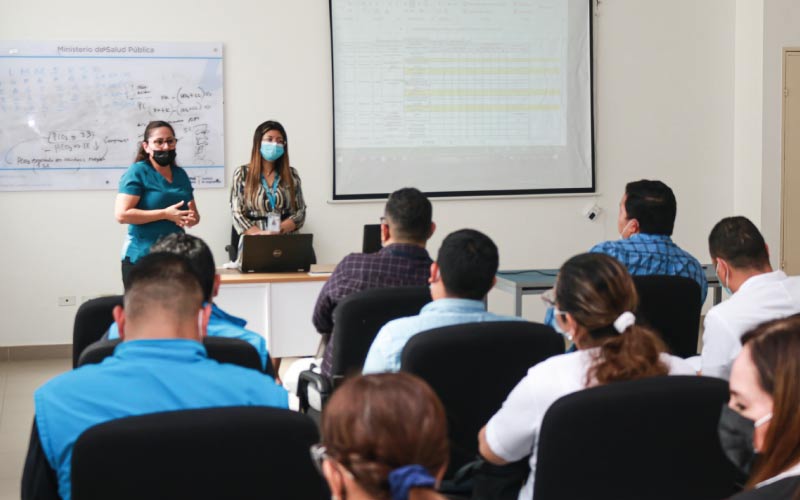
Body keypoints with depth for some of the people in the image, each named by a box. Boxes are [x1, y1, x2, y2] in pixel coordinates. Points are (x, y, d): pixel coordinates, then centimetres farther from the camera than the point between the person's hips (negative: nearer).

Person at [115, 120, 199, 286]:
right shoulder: (137, 172, -7)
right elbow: (122, 214, -17)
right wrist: (165, 214, -19)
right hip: (141, 258, -6)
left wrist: (192, 218, -5)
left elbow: (195, 213, 20)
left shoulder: (180, 174, 12)